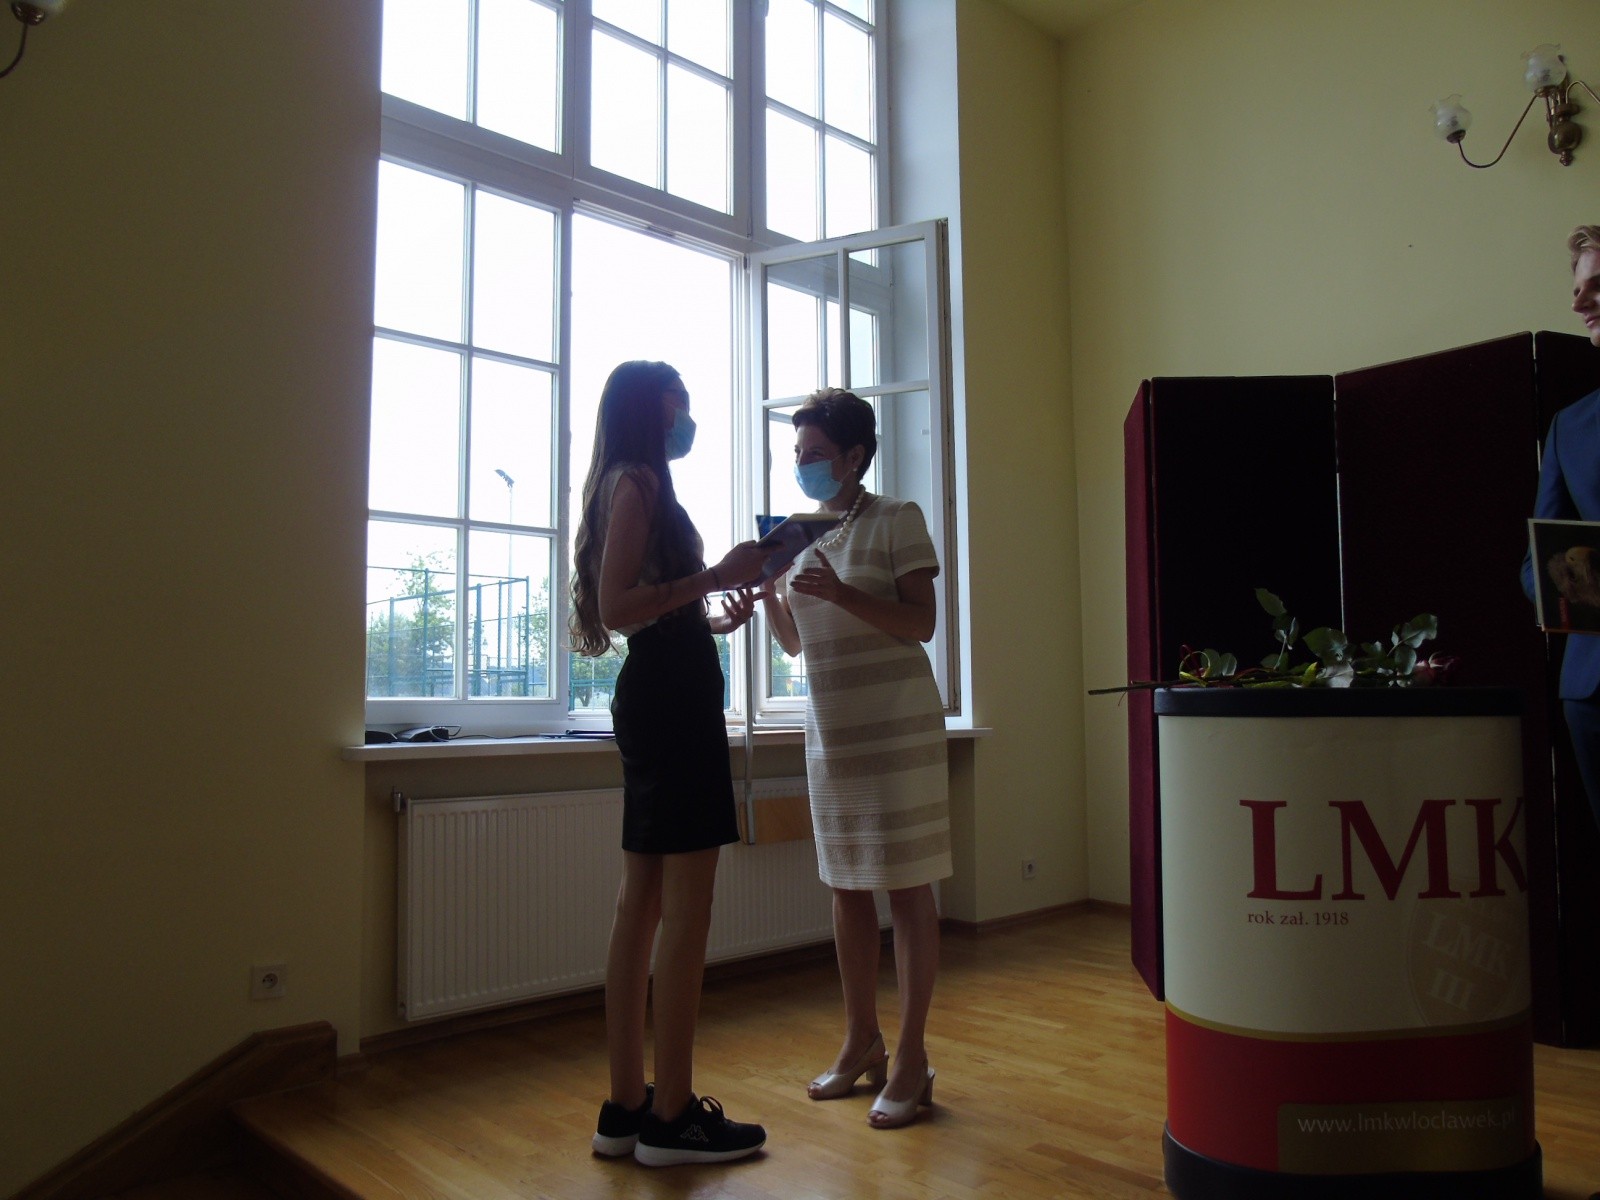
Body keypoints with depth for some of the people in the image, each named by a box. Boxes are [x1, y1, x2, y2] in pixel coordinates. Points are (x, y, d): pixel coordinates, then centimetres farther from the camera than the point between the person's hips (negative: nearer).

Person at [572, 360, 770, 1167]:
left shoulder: (632, 484, 20)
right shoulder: (639, 481, -7)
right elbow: (617, 608, -17)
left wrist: (715, 621, 21)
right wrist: (716, 576, -18)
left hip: (659, 697, 10)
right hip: (672, 700, -10)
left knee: (641, 906, 9)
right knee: (687, 908, -7)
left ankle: (627, 1107, 16)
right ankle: (671, 1116, 1)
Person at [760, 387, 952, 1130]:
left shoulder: (897, 520, -4)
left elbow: (921, 623, -12)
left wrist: (840, 593, -23)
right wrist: (767, 589, -2)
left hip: (896, 723, -6)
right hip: (829, 727, 7)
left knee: (908, 886, -2)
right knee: (846, 885, 11)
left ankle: (911, 1060, 7)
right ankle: (860, 1041, 24)